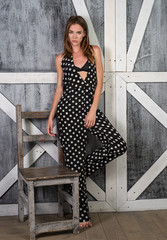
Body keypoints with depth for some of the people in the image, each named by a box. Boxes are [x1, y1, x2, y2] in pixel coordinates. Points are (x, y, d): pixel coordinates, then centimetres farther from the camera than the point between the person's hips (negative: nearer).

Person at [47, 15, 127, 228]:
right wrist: (51, 117, 6)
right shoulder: (61, 59, 8)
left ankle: (83, 165, 9)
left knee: (118, 145, -17)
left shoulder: (94, 51, 8)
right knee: (74, 160, -1)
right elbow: (59, 89, 11)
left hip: (90, 108, 1)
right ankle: (82, 215, 11)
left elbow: (99, 82, 3)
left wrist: (93, 110, -6)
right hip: (68, 109, -1)